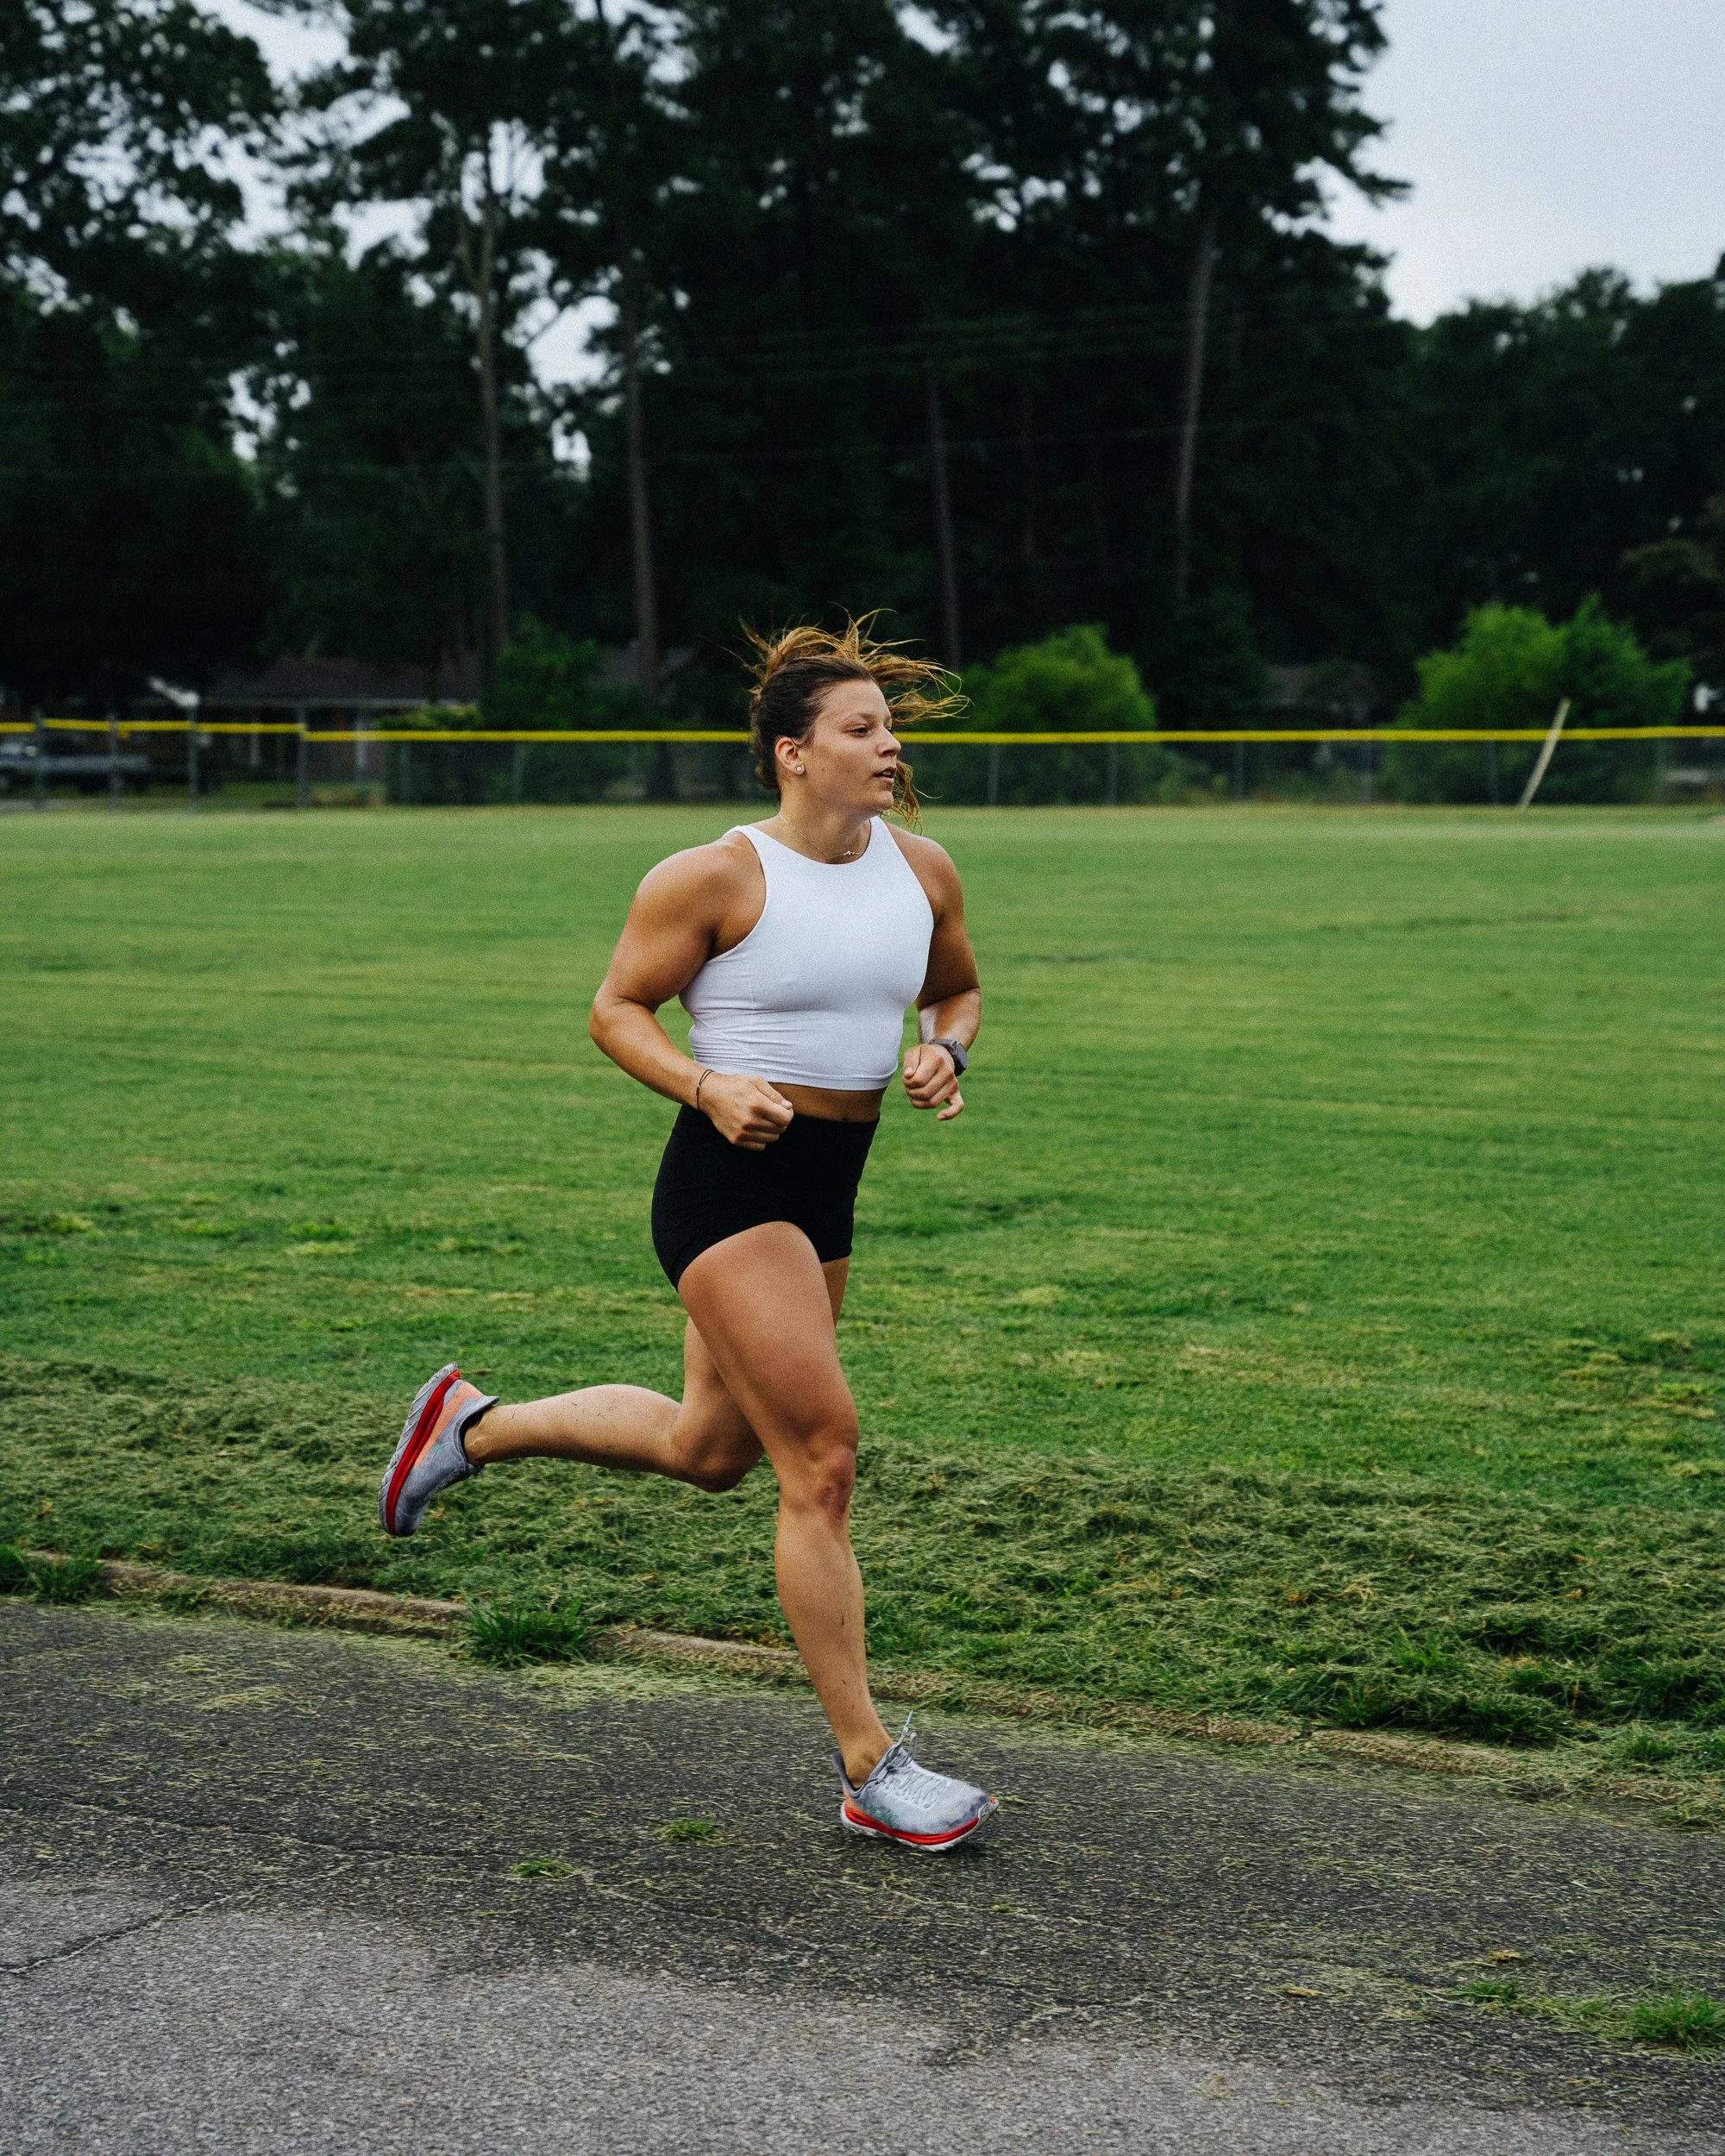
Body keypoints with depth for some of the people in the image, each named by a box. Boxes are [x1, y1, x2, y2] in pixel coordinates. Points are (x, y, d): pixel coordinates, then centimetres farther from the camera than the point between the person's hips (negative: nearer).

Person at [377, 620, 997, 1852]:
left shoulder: (922, 871, 5)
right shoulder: (717, 878, -12)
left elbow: (957, 988, 21)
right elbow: (617, 1010, -4)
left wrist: (947, 1054, -1)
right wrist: (708, 1084, -21)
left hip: (827, 1195, 8)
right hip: (728, 1185, -8)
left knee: (707, 1449, 20)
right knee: (822, 1452, -12)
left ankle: (473, 1426, 42)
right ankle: (869, 1770, -3)